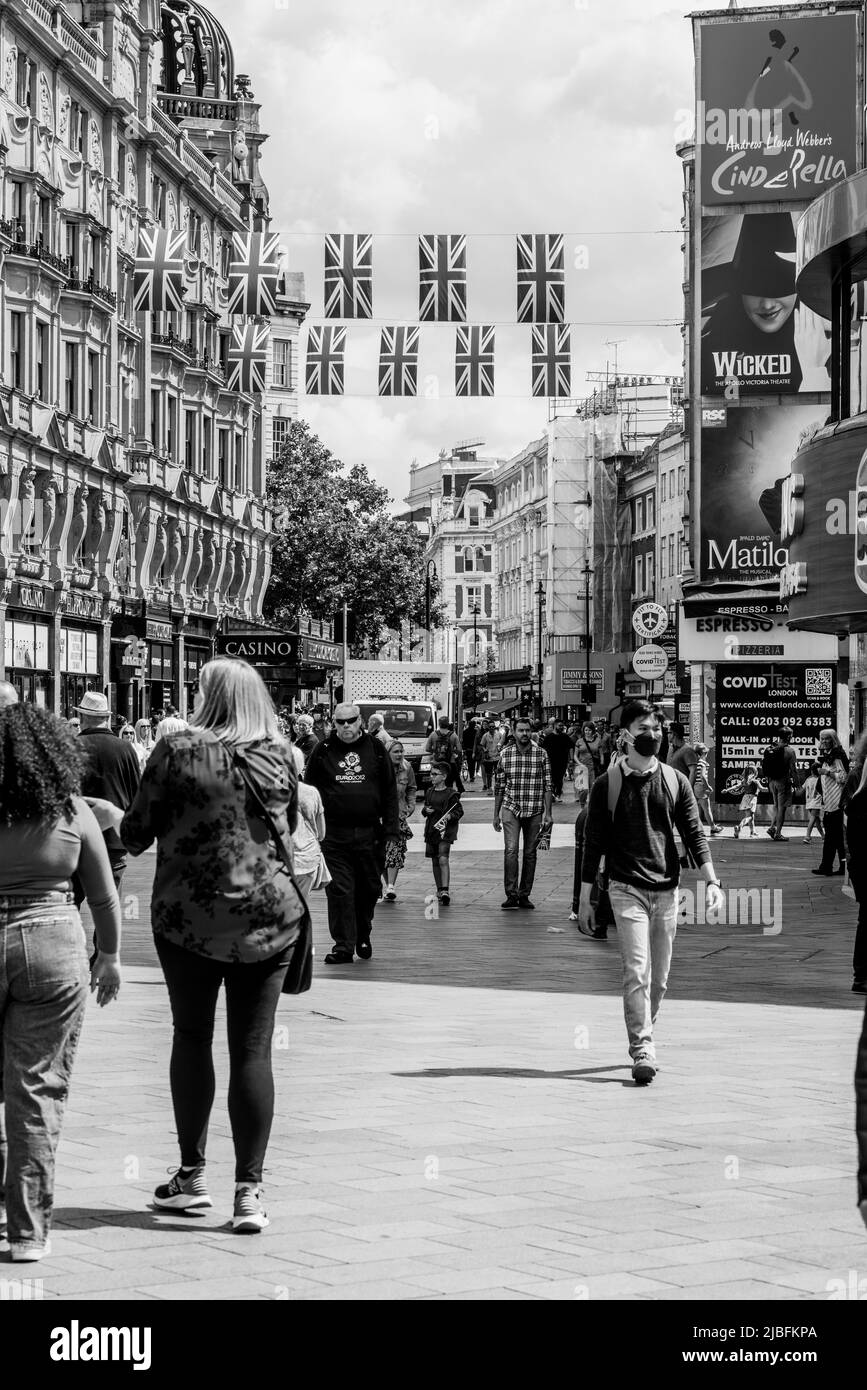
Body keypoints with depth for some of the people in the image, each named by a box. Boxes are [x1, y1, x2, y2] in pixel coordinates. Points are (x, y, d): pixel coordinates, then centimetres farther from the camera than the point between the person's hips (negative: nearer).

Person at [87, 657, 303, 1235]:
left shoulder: (178, 750, -7)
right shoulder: (281, 756, 2)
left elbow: (137, 836, -2)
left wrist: (112, 815, 19)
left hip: (189, 916, -2)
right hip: (269, 916, 2)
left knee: (192, 1037, 15)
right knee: (253, 1049, 3)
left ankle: (193, 1174, 18)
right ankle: (250, 1189, 1)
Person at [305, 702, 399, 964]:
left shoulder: (375, 749, 5)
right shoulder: (323, 752, 5)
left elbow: (390, 792, 6)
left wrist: (390, 828, 0)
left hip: (370, 833, 1)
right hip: (334, 833, -1)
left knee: (369, 889, 10)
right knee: (339, 891, -5)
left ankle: (363, 937, 30)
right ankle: (343, 946, -2)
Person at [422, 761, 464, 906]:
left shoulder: (451, 794, -6)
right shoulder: (429, 792, 11)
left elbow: (459, 811, -6)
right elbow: (424, 808, 21)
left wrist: (449, 816, -23)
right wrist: (426, 810, -2)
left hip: (446, 830, -6)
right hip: (431, 828, 6)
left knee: (443, 860, -16)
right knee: (435, 862, 11)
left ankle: (445, 891, -22)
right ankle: (440, 890, 22)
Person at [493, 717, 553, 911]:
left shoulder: (541, 754, 1)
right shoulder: (505, 754, 3)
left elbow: (547, 786, 1)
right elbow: (499, 787, 8)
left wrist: (548, 813, -6)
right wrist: (496, 814, 8)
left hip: (535, 811, 1)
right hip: (511, 809, -1)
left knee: (530, 853, 6)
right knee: (511, 850, -14)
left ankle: (524, 895, 14)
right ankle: (511, 895, -14)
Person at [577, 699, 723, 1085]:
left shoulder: (676, 782, 8)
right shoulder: (607, 785, 1)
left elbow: (694, 834, 7)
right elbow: (593, 844, 4)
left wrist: (711, 881, -6)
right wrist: (585, 900, 3)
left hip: (666, 890, 3)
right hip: (626, 889, -3)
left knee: (659, 978, 7)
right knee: (636, 971, -13)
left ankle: (644, 1036, 24)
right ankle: (642, 1051, -15)